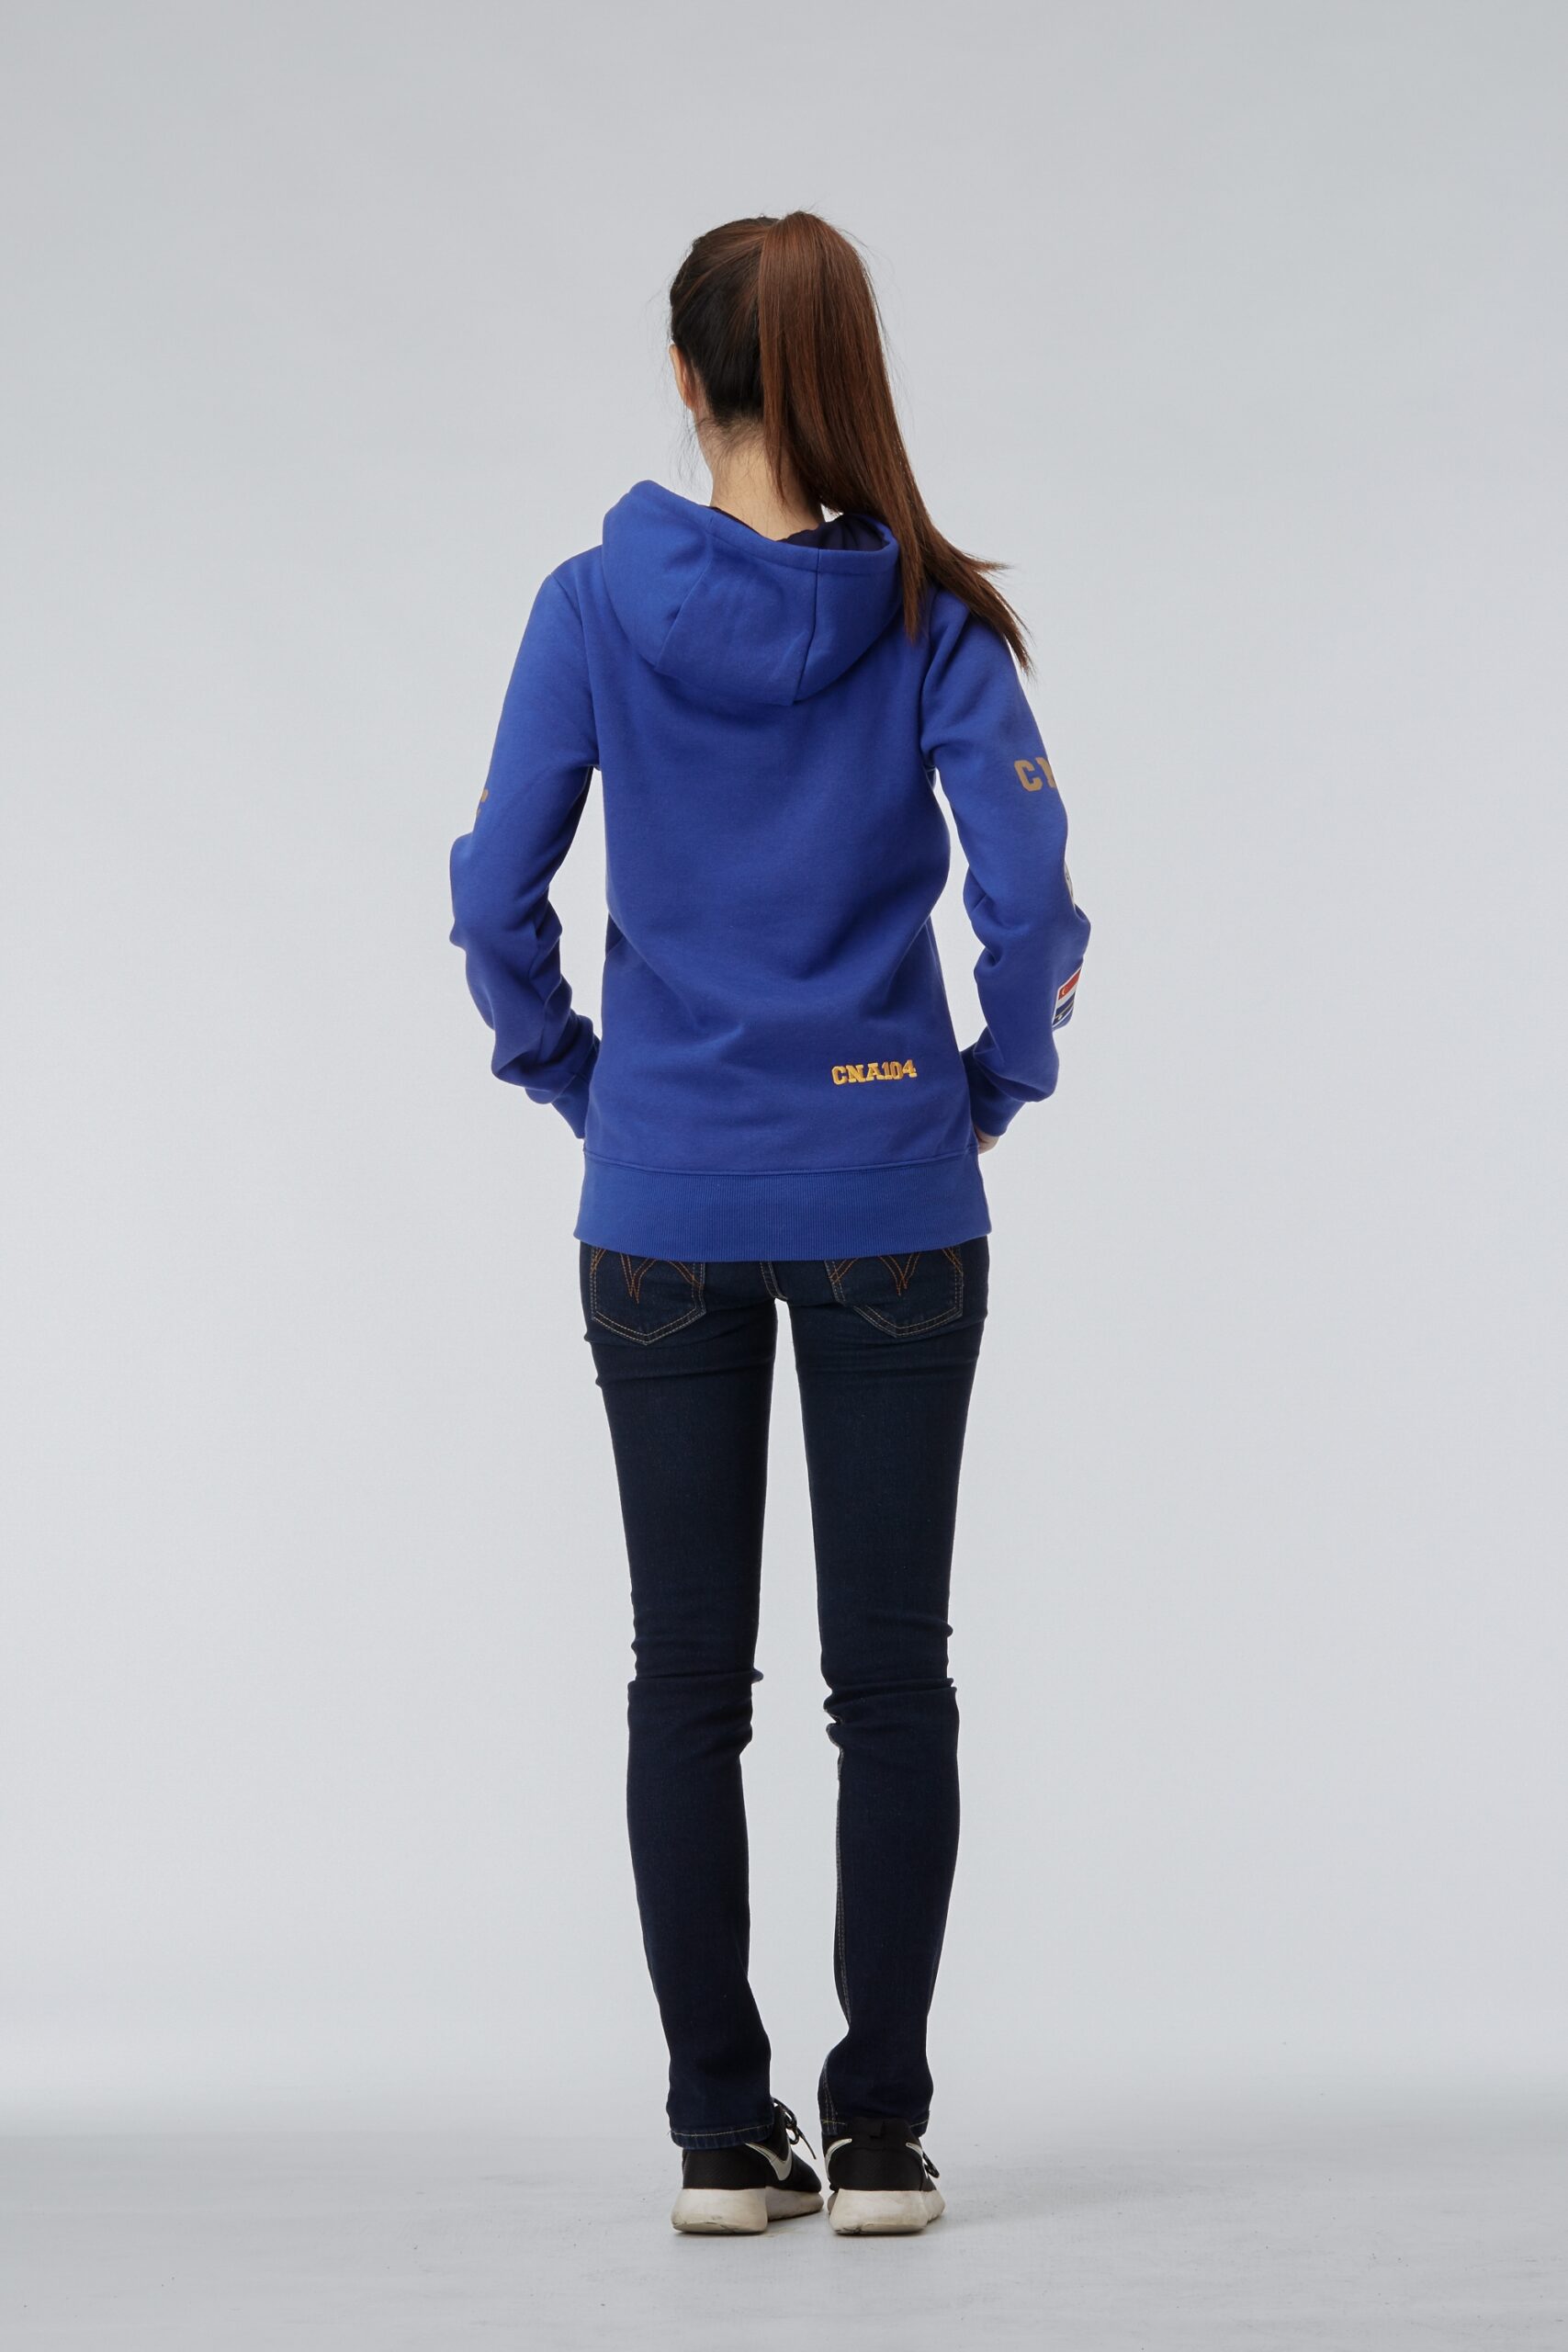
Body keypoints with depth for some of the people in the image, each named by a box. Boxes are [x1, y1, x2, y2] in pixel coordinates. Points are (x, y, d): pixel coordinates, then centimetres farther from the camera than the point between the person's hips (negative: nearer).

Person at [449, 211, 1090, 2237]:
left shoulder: (595, 608, -4)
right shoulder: (932, 614, -6)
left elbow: (498, 894, -4)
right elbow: (1028, 893, -12)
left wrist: (574, 1080, 10)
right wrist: (997, 1083, 3)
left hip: (663, 1209, 1)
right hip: (890, 1206, 0)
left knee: (687, 1676, 7)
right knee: (889, 1671, 7)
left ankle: (724, 2134, 11)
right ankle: (880, 2133, 8)